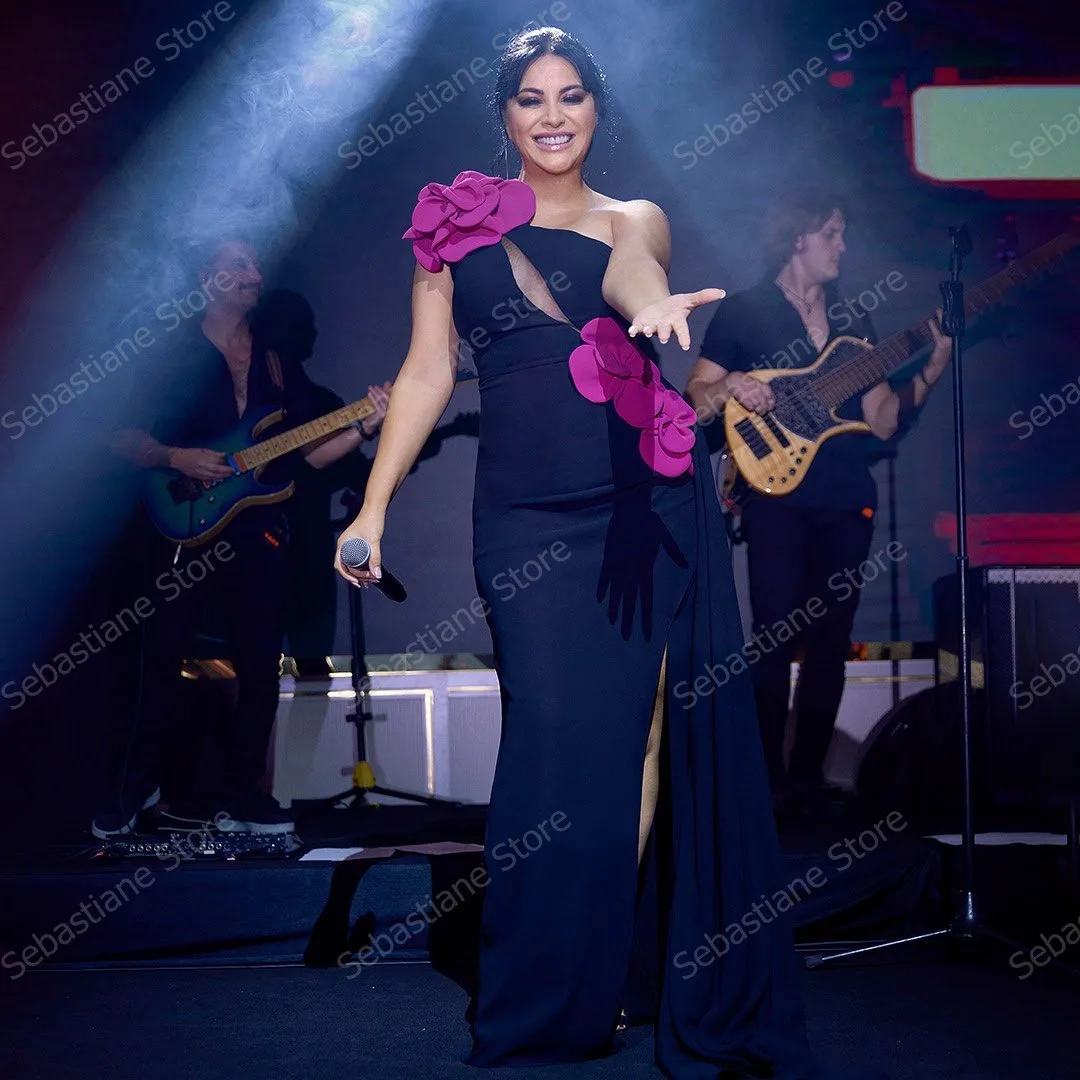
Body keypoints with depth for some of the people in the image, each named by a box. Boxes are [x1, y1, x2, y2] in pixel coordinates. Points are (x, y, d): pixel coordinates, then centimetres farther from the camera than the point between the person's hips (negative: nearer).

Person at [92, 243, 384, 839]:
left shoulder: (278, 362, 15)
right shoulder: (172, 353, 3)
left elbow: (310, 452, 11)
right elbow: (125, 438, 0)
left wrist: (365, 425, -4)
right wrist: (177, 458, -16)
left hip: (258, 530, 4)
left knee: (261, 671, 1)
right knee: (163, 662, -3)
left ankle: (238, 796, 13)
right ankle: (129, 790, 13)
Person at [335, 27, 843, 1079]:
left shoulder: (632, 219, 13)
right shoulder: (456, 222, 14)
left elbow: (628, 268, -13)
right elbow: (427, 372, 11)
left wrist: (652, 301, -38)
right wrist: (372, 507, 3)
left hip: (648, 503, 1)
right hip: (526, 513, 0)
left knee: (645, 728, -2)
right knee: (559, 737, -4)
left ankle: (613, 964, 13)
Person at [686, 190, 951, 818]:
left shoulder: (853, 321, 17)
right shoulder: (744, 313, 6)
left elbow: (881, 421, 10)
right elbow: (695, 400, 2)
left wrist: (932, 370, -3)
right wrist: (730, 387, -18)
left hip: (848, 499, 4)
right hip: (777, 495, -4)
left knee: (831, 641, 4)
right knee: (775, 639, -11)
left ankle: (809, 778, 12)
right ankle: (769, 780, -4)